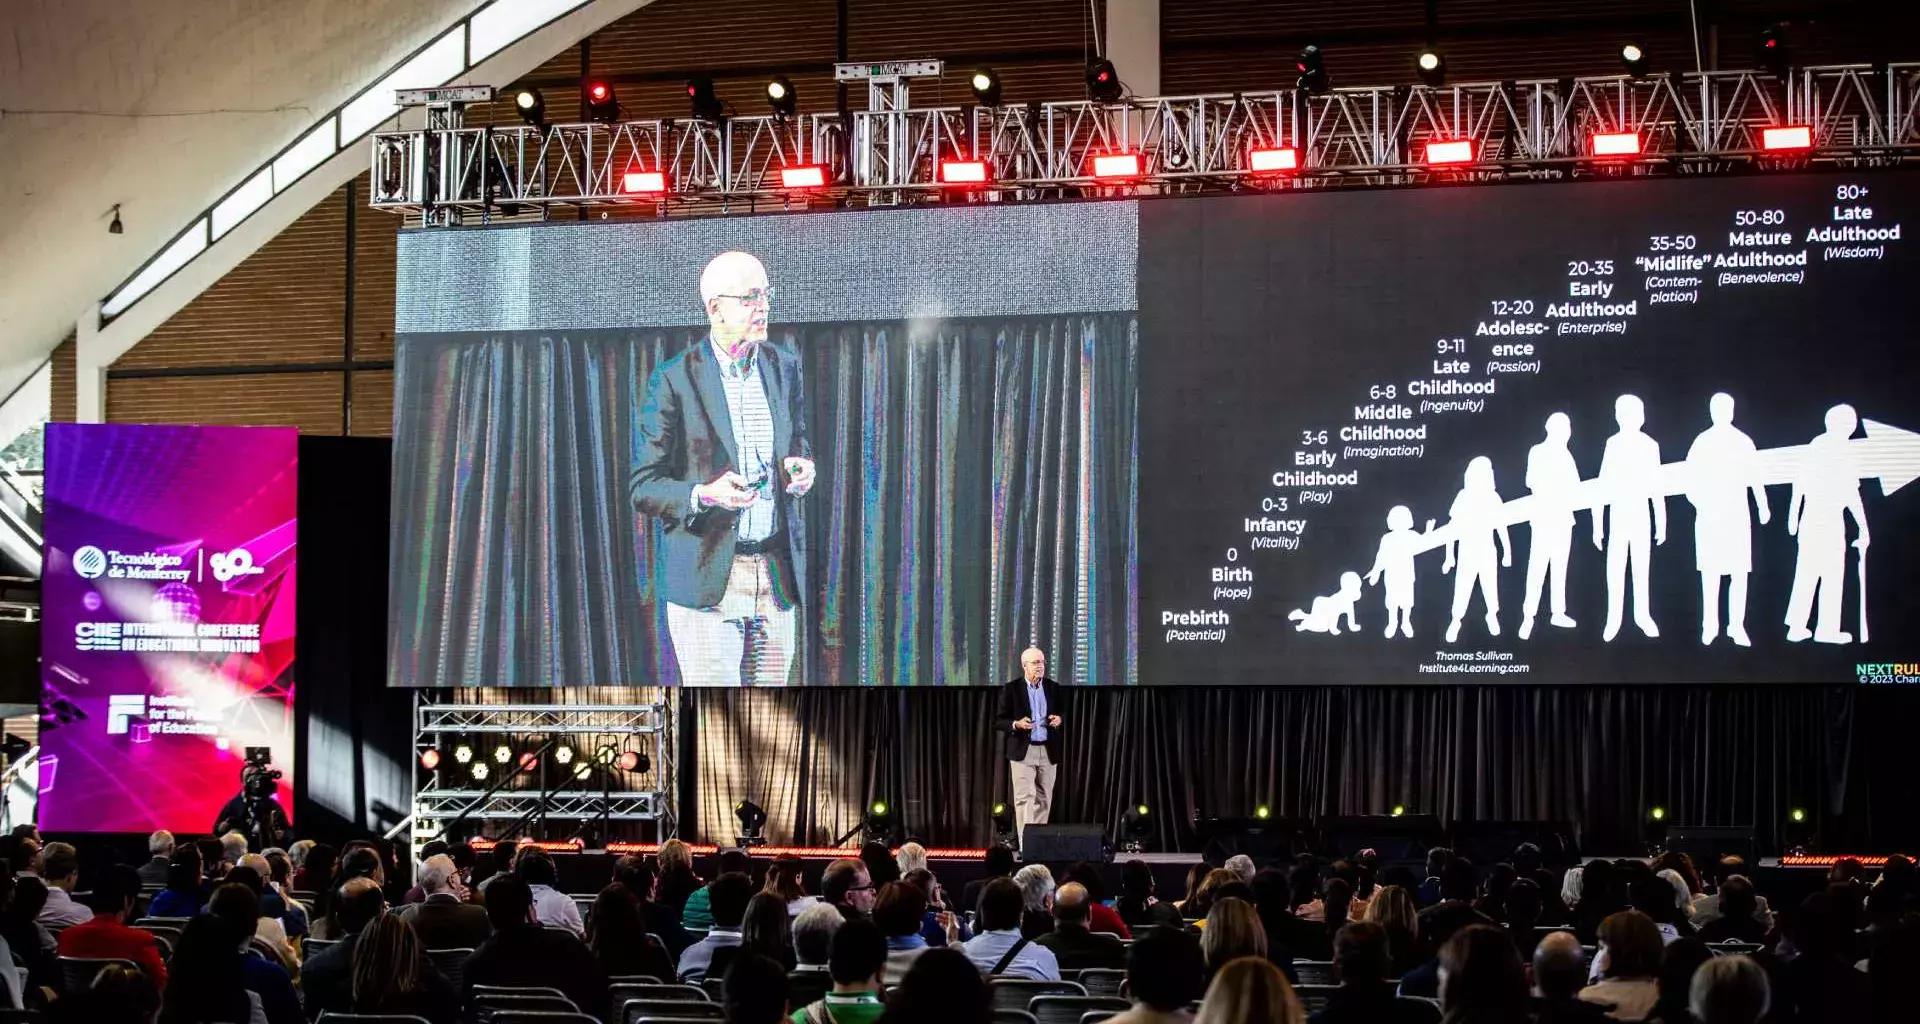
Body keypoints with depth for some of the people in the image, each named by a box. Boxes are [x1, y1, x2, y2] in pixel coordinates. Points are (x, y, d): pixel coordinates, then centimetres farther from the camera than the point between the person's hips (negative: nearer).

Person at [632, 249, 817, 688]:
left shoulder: (784, 368, 9)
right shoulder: (673, 380, -7)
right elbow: (644, 489, -5)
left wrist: (803, 468, -2)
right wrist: (704, 495, -25)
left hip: (776, 577, 5)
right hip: (707, 580, -5)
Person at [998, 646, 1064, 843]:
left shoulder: (1054, 688, 8)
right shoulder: (1011, 689, -1)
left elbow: (1062, 714, 18)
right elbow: (1000, 720, 0)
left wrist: (1059, 719, -5)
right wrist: (1016, 724, -18)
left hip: (1048, 751, 4)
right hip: (1022, 751, -3)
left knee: (1044, 799, 7)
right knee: (1025, 797, -10)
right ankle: (1026, 844, -13)